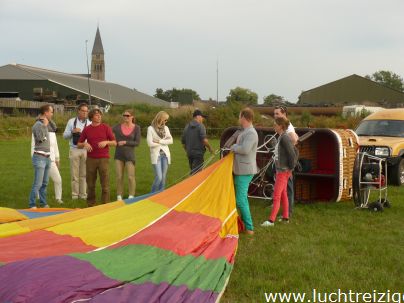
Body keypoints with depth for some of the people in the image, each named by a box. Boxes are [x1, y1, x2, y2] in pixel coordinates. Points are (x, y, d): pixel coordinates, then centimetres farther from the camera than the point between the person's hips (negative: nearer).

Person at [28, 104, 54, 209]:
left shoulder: (44, 124, 12)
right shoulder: (38, 125, -13)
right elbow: (40, 138, -25)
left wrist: (49, 121, 16)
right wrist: (44, 125, -19)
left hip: (47, 157, 9)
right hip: (40, 157, -9)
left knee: (45, 183, 13)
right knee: (38, 184, -9)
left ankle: (43, 203, 21)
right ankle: (32, 205, -4)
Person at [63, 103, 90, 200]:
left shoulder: (90, 123, 7)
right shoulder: (71, 122, 7)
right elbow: (65, 135, 7)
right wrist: (72, 131, -10)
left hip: (85, 150, 0)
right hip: (74, 150, 0)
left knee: (84, 174, 4)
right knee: (74, 174, 1)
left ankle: (83, 194, 11)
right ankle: (74, 194, 8)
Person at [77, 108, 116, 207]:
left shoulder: (106, 127, 2)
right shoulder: (86, 129, 7)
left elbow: (114, 143, 3)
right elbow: (79, 145, 11)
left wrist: (106, 142, -16)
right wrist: (85, 144, -10)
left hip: (103, 159, -2)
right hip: (91, 159, 2)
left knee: (105, 183, -4)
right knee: (90, 183, 6)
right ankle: (90, 204, 17)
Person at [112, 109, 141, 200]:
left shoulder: (136, 128, -2)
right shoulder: (118, 127, 2)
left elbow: (137, 142, -6)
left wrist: (125, 142, -14)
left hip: (129, 155, -2)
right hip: (119, 155, 2)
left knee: (130, 177, -2)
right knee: (119, 176, 5)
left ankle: (131, 196, 9)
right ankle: (119, 197, 13)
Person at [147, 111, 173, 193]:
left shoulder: (166, 128, 11)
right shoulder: (151, 128, -4)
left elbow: (171, 140, 3)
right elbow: (150, 143, -11)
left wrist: (159, 141, -10)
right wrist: (164, 142, -2)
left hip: (165, 154, 5)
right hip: (156, 155, -5)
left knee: (163, 177, 4)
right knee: (159, 177, -13)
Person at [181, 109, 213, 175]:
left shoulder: (187, 127, 12)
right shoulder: (200, 126, -9)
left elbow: (183, 141, 17)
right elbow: (204, 139, -19)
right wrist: (210, 148, -4)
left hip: (189, 153, 7)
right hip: (198, 153, -7)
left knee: (193, 171, 15)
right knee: (196, 172, -10)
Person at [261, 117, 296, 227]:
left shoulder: (285, 137, -18)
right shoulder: (281, 137, 10)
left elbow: (292, 154, -22)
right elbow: (294, 152, 17)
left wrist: (291, 167, -13)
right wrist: (290, 167, 16)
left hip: (283, 171, -10)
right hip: (281, 170, 10)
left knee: (276, 196, -8)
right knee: (283, 194, 17)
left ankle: (271, 220, -7)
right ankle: (285, 217, 26)